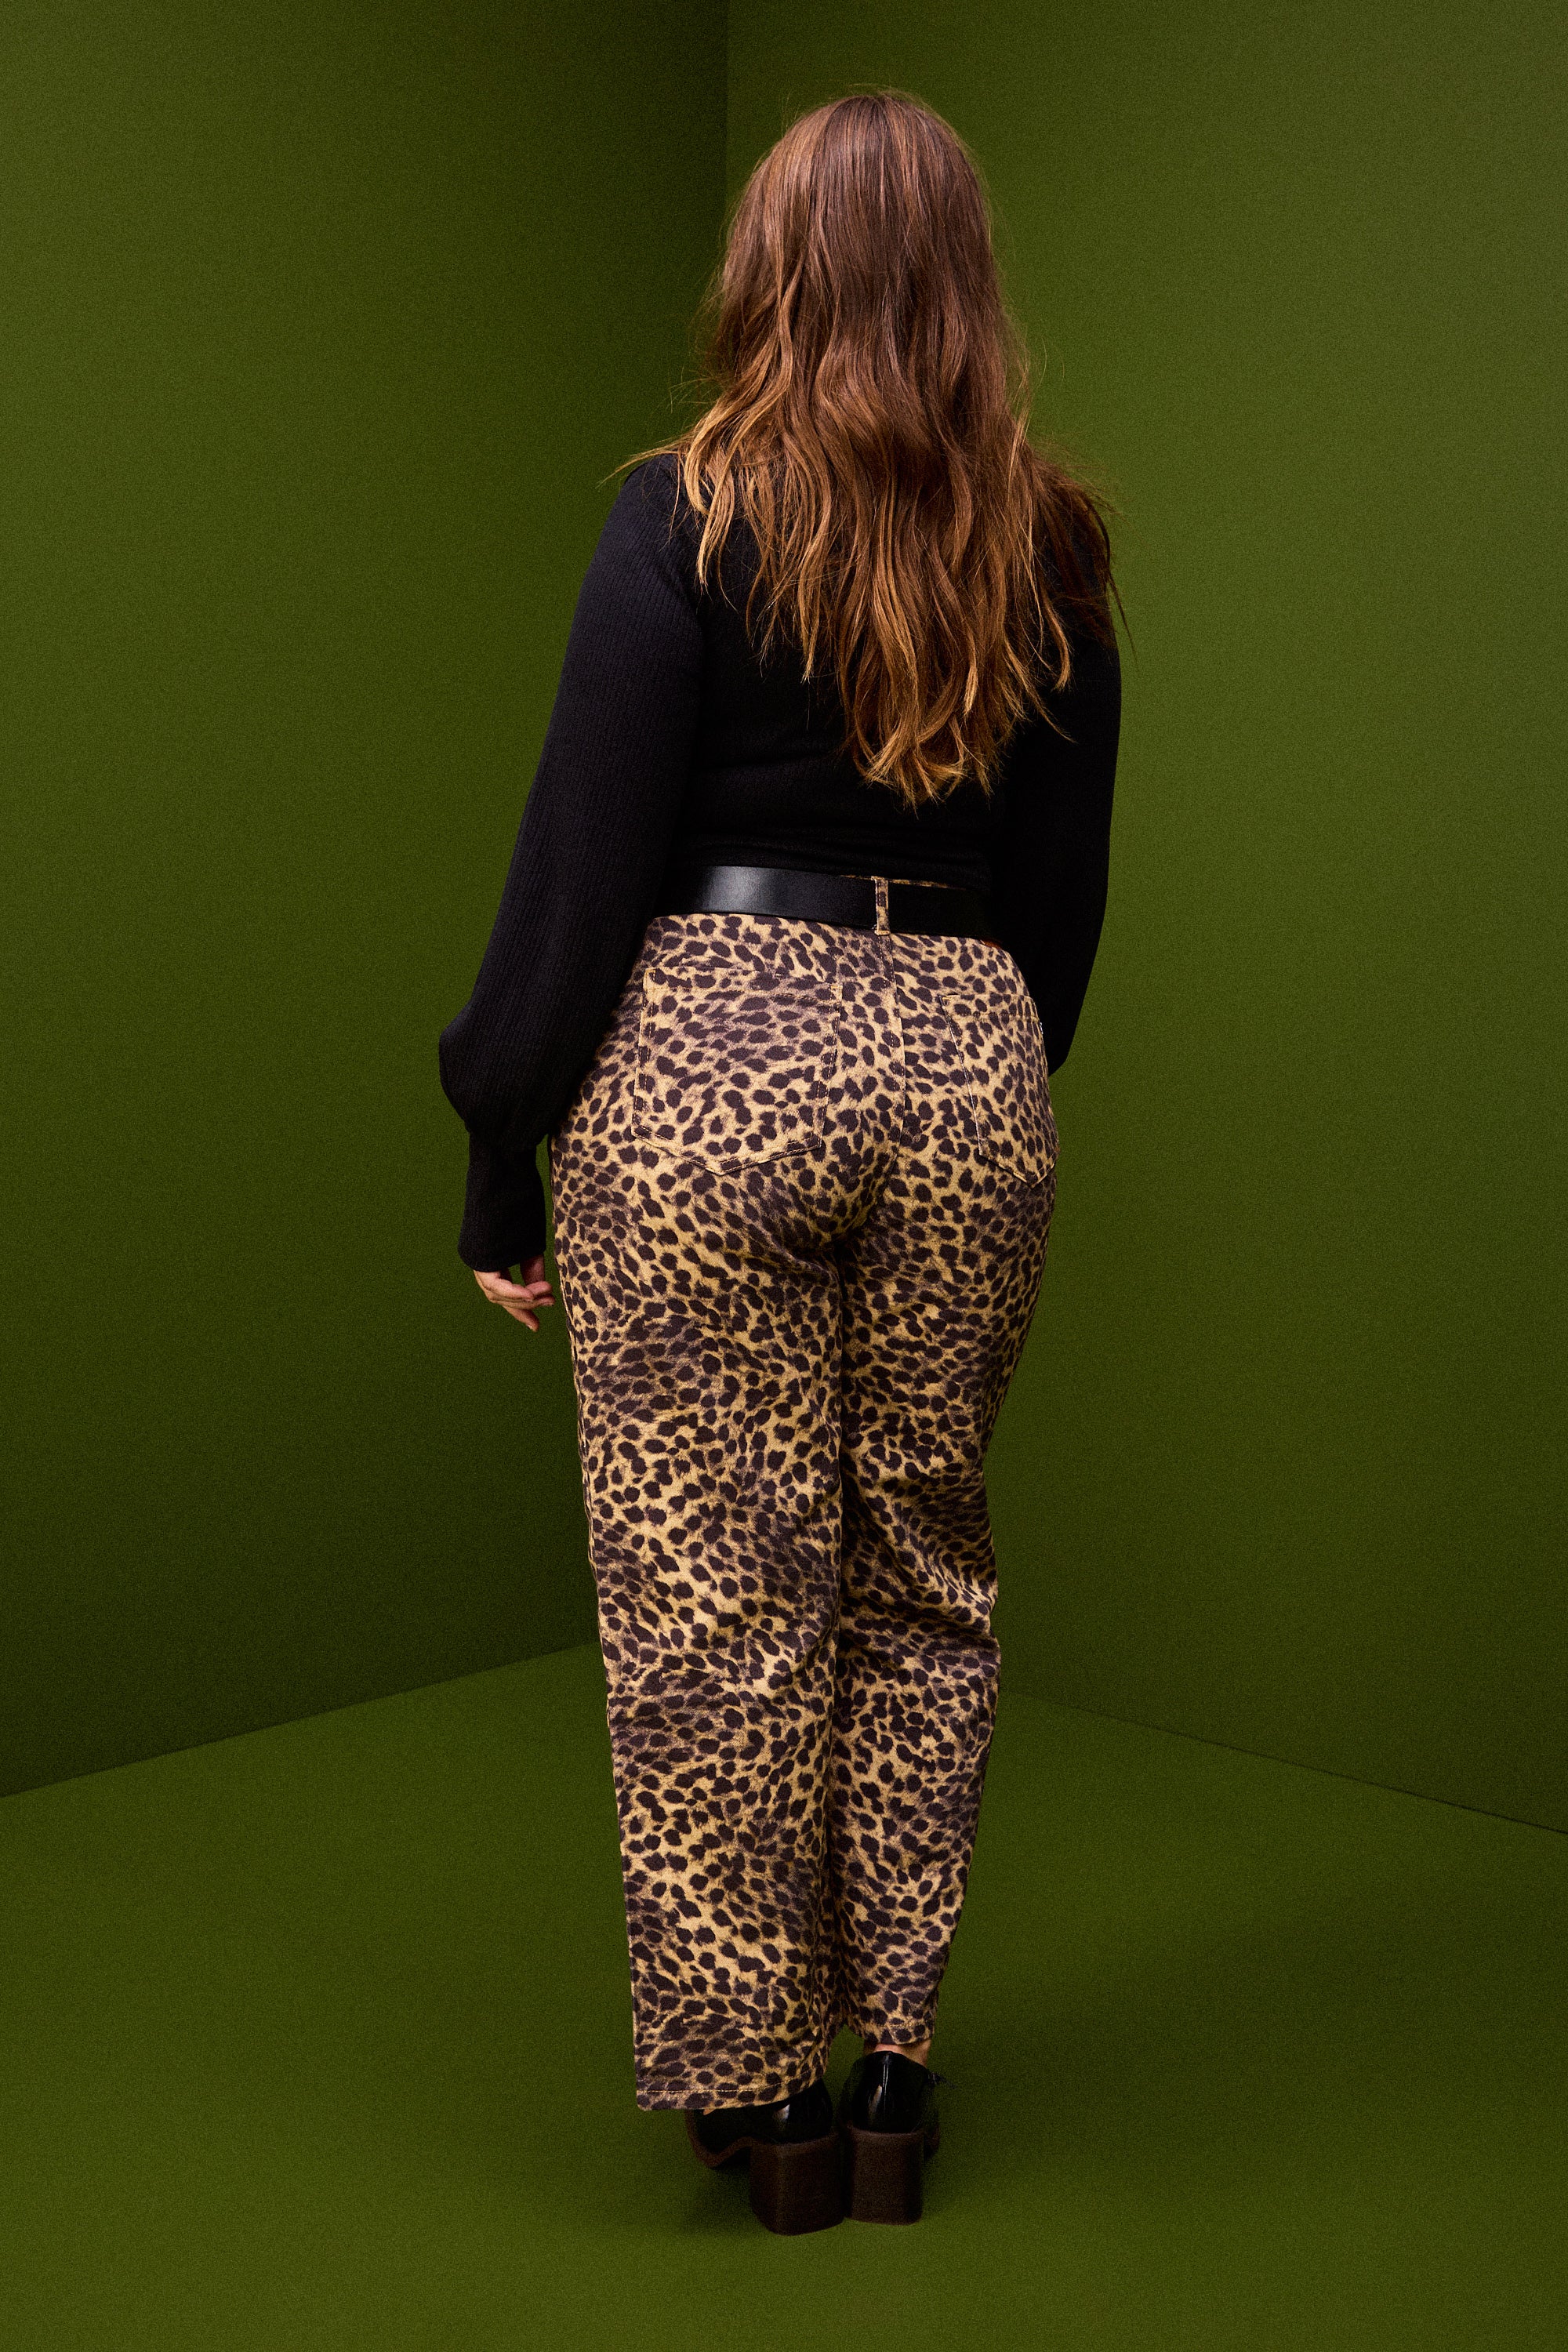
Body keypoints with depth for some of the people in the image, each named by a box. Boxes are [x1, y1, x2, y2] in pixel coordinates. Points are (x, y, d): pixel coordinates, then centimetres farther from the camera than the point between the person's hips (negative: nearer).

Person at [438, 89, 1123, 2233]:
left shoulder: (686, 521, -5)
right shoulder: (1052, 551, 7)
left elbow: (583, 868, -7)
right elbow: (1066, 897, 11)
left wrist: (502, 1163, -1)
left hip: (707, 1064, -4)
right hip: (970, 1069, 4)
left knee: (713, 1605, 7)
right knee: (922, 1583, 17)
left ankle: (753, 2086, 20)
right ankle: (894, 2059, 27)